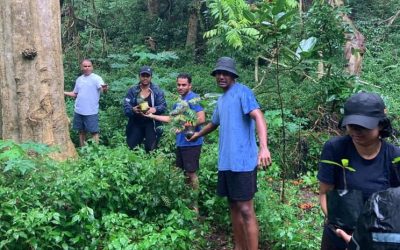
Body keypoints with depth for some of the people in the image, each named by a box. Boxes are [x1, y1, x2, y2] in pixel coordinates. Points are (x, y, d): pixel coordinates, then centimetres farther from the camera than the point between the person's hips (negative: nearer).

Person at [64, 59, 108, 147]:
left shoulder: (96, 78, -8)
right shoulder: (79, 79, 10)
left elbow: (102, 89, -25)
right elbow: (75, 94, 19)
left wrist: (105, 89, -49)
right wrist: (63, 92, 10)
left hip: (91, 112, -6)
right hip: (78, 111, 6)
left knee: (94, 132, -2)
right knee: (81, 131, 16)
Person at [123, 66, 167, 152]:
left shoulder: (157, 90, 1)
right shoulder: (132, 90, 4)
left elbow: (163, 106, -6)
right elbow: (126, 107, -3)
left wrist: (155, 109, -27)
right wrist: (133, 110, -26)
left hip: (151, 123, -2)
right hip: (136, 123, 2)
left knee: (150, 148, -8)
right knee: (131, 147, 2)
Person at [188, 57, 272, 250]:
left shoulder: (242, 92, -9)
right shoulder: (221, 99, 18)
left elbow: (258, 117, -24)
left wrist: (263, 147, -39)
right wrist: (198, 134, 51)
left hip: (242, 161, -8)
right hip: (226, 161, 9)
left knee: (245, 209, -7)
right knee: (233, 206, 15)